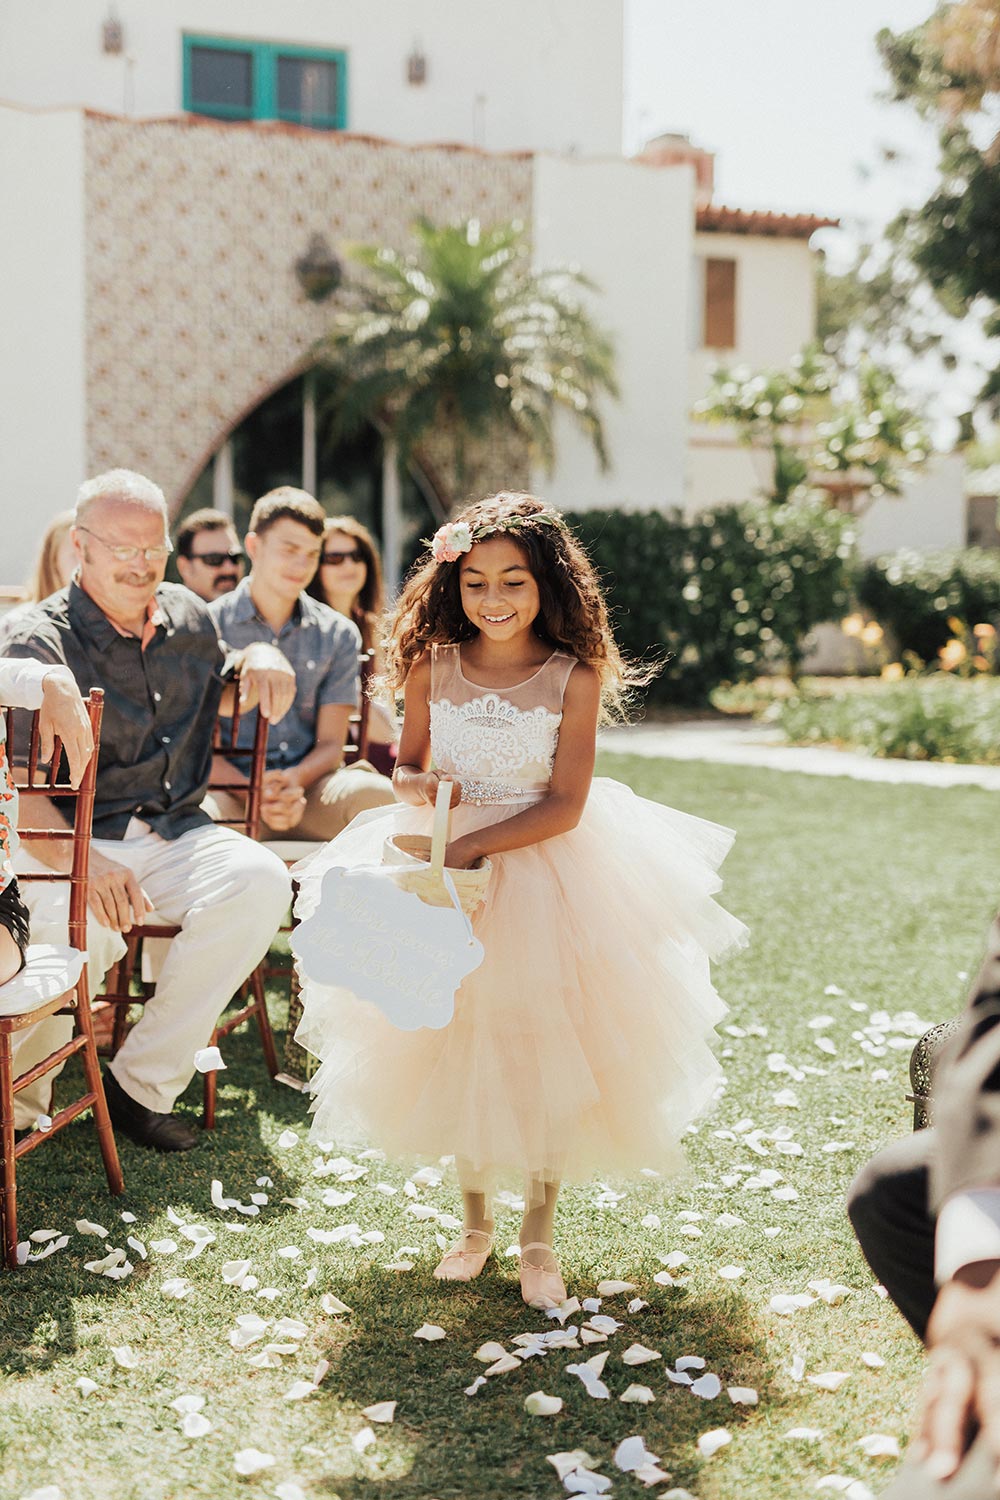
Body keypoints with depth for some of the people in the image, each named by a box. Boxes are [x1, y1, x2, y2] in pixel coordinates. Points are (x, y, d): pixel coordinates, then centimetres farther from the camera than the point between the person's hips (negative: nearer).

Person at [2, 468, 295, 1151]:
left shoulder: (188, 615, 12)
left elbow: (215, 693, 34)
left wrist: (260, 659, 9)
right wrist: (81, 861, -37)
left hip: (175, 832, 5)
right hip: (72, 839, -5)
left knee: (260, 881, -26)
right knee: (85, 926, -37)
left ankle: (145, 1080, -14)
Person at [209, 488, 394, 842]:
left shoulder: (338, 634, 13)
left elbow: (331, 742, 9)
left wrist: (295, 779, -15)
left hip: (308, 784, 3)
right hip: (231, 790, -2)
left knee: (377, 795, -31)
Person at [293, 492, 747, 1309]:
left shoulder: (575, 676, -11)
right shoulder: (433, 665, -2)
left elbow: (564, 806, -14)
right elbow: (408, 765, 10)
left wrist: (470, 846, -21)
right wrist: (417, 788, -14)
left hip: (546, 871, -2)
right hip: (449, 873, 3)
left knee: (544, 1041, 0)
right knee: (454, 1038, 9)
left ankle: (540, 1233, 18)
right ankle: (475, 1219, 28)